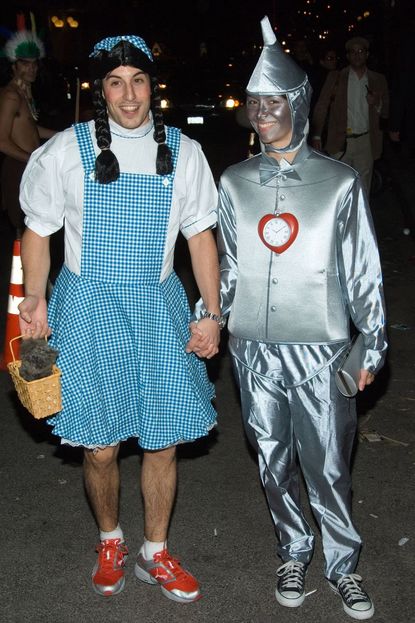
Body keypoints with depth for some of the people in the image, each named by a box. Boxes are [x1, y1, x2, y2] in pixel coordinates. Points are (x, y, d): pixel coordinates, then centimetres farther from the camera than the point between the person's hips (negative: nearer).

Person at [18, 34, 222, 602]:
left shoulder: (182, 152, 4)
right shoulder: (65, 151, -3)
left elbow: (200, 235, 7)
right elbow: (38, 231, 2)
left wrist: (212, 313, 2)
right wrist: (35, 300, -12)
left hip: (158, 305, 2)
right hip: (88, 306, -2)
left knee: (163, 442, 7)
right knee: (100, 447, 5)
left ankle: (155, 553, 30)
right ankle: (110, 543, 33)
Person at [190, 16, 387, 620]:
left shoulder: (340, 183, -4)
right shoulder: (234, 183, 4)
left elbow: (364, 272, 1)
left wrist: (373, 344, 2)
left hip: (320, 350, -2)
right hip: (255, 349, 3)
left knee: (328, 466, 4)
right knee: (274, 463, 14)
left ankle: (342, 563, 27)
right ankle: (293, 551, 36)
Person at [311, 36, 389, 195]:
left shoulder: (378, 80, 9)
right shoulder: (335, 77, 4)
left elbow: (387, 112, 13)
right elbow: (321, 107, 1)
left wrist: (377, 104, -10)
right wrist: (316, 136, -9)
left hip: (366, 142, 2)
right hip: (340, 141, -1)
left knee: (363, 187, 7)